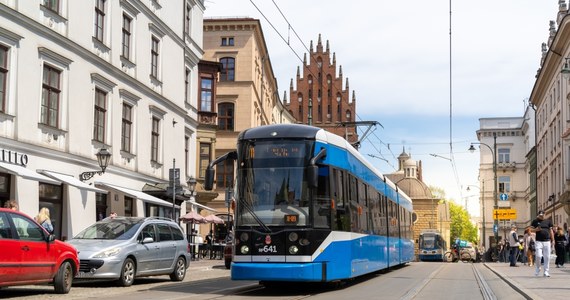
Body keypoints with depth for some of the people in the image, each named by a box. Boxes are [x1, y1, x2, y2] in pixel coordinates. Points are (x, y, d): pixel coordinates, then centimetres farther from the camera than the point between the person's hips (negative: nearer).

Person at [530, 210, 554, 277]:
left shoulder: (548, 221, 11)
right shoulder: (535, 221, 5)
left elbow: (551, 231, 14)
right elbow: (531, 230, 5)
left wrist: (552, 240, 10)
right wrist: (536, 229, -16)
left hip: (547, 241, 2)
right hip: (538, 241, -2)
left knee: (547, 257, 0)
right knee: (538, 256, -12)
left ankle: (546, 272, 7)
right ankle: (537, 269, 9)